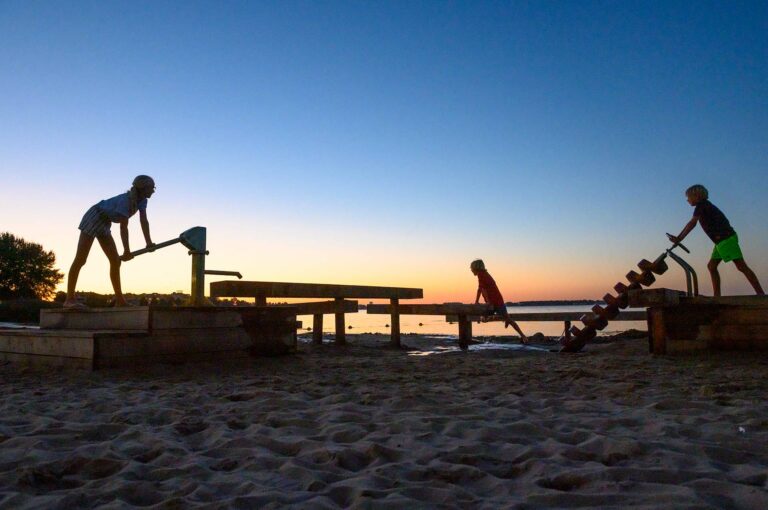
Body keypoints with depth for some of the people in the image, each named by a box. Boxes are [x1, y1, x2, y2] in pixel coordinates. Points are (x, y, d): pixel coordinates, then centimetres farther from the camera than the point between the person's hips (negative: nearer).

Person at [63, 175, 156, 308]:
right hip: (93, 217, -9)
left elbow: (144, 221, -11)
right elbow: (123, 227, -32)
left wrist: (149, 243, -21)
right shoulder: (125, 200, -30)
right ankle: (70, 299, -12)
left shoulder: (141, 200, -5)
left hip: (104, 224, 9)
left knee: (115, 261, 4)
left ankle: (119, 300, 7)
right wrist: (127, 251, -32)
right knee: (80, 260, -11)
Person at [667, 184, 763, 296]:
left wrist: (678, 238, -17)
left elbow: (692, 223, -18)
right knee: (711, 266, 9)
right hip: (721, 240, 10)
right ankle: (717, 295, 8)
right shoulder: (705, 206, 21)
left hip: (726, 238, -10)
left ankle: (761, 294, -11)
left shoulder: (701, 205, -8)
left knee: (741, 266, -11)